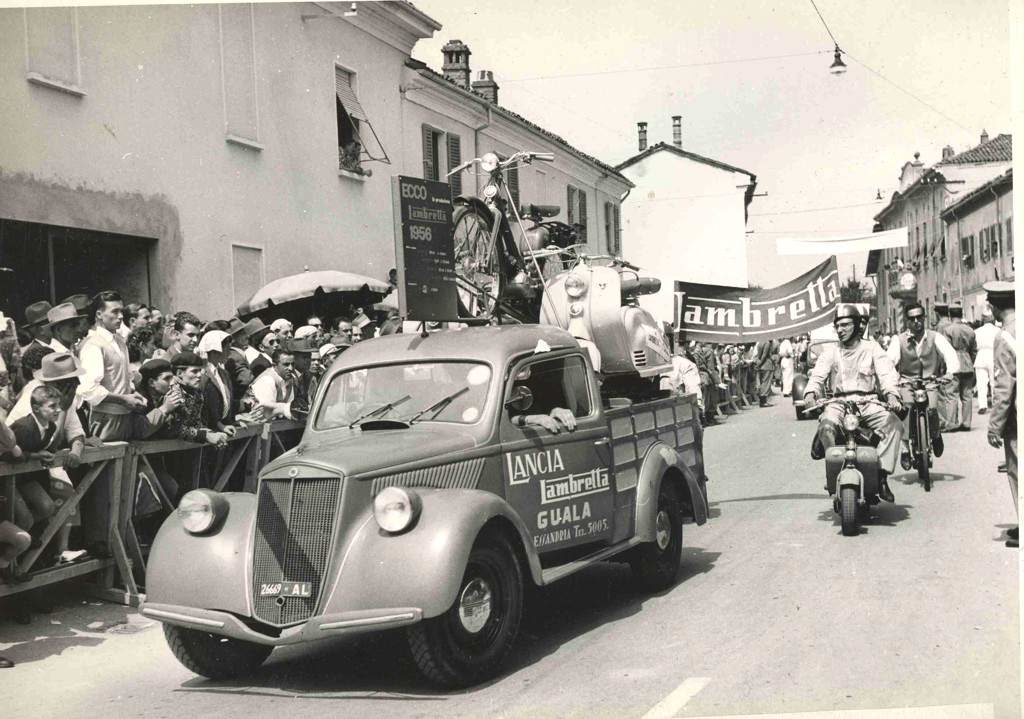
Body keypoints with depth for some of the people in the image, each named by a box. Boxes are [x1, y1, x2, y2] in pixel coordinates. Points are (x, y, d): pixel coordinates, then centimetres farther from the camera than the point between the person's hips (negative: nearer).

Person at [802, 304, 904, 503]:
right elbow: (818, 374, 1)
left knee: (893, 424, -27)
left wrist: (892, 395, -24)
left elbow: (887, 373, -3)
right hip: (838, 402, 0)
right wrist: (810, 393, -22)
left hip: (867, 402, 0)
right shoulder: (830, 350, 14)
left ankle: (882, 473, -24)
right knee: (826, 426, -34)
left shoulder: (871, 348, 11)